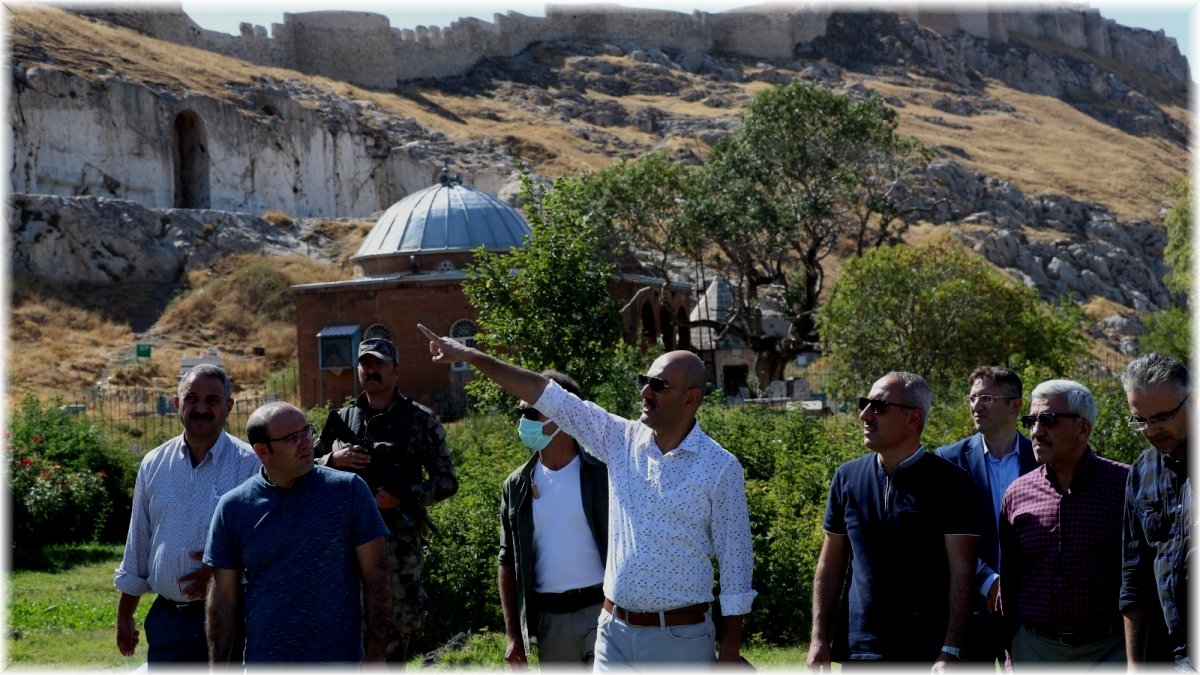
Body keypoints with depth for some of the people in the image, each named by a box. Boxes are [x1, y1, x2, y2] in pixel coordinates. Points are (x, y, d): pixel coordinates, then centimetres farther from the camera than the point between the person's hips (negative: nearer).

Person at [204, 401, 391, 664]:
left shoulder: (348, 490, -4)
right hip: (262, 662, 2)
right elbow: (224, 596, 5)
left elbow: (375, 574, -3)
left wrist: (375, 654, -6)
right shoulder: (233, 507, 1)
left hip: (339, 661, -2)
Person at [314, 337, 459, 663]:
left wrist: (402, 497, -15)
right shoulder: (341, 419, 11)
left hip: (399, 538, -3)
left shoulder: (421, 420, 2)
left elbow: (447, 482, 0)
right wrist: (334, 460, -6)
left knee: (398, 626, 2)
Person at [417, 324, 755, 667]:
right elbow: (548, 395, 5)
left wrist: (731, 649, -4)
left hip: (681, 639, -4)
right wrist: (470, 355, 4)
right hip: (615, 632, 4)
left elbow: (735, 559, -3)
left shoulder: (721, 468, -7)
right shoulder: (621, 440, 4)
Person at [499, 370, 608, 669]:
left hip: (601, 611, -4)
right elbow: (508, 562, 12)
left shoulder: (602, 473, -4)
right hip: (550, 618, 4)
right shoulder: (517, 486, 7)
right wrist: (513, 636, 8)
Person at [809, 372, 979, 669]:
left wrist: (951, 652, -16)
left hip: (928, 655, -4)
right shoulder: (847, 477, 8)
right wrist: (819, 638, 5)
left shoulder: (950, 482, -5)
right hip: (860, 652, 4)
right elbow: (831, 564, 12)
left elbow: (961, 572, -8)